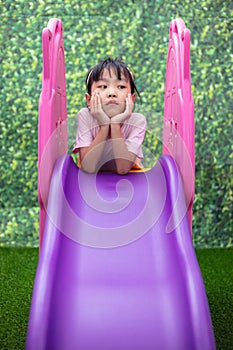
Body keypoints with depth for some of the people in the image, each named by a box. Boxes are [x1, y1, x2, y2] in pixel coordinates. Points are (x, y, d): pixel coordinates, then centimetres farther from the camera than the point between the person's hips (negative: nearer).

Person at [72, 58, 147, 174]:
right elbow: (88, 168, -21)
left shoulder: (137, 121, -15)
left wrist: (116, 125, -27)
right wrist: (104, 126, -26)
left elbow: (123, 169, -22)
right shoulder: (85, 116, -14)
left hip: (127, 178, 0)